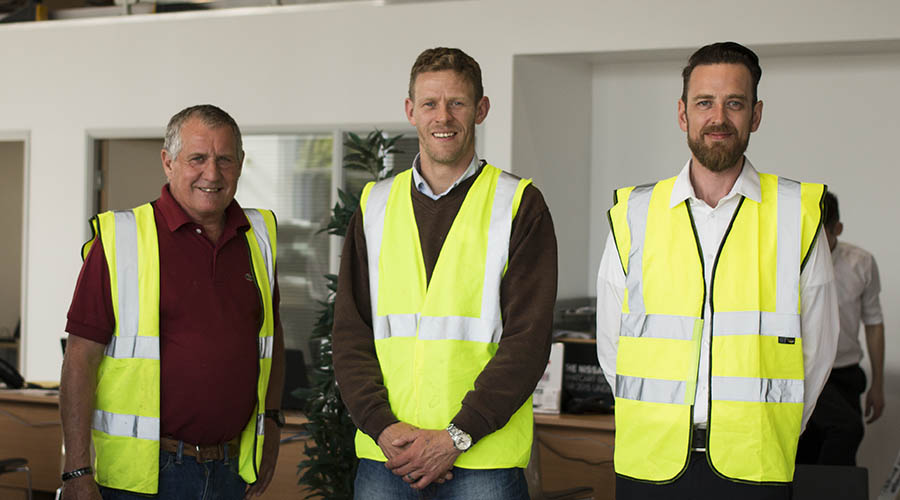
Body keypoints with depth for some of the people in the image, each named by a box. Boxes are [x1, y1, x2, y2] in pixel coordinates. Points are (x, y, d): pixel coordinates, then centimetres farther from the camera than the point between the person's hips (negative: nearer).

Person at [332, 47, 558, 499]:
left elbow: (528, 339, -6)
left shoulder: (519, 205, 2)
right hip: (384, 451, 3)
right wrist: (382, 426, -8)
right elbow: (351, 333, 7)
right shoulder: (375, 206, 11)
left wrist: (458, 435, -13)